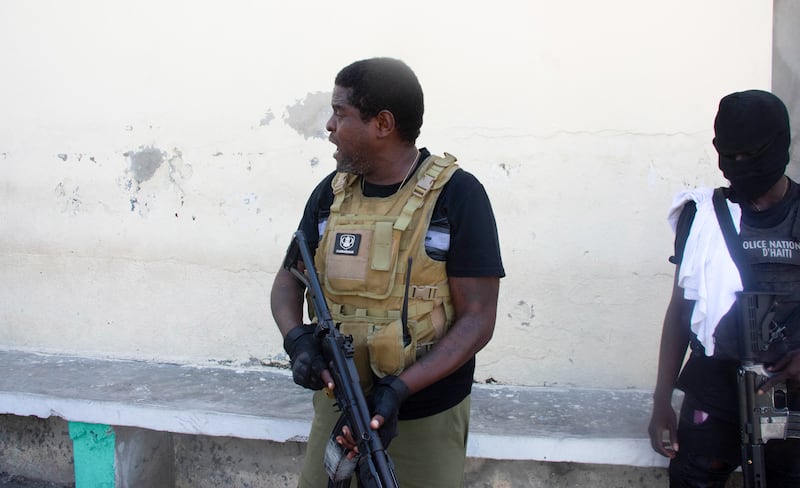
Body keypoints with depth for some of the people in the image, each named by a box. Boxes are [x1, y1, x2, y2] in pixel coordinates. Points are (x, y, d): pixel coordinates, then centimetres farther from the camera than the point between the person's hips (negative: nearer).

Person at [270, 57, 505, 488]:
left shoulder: (456, 195, -14)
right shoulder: (331, 193, 1)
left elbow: (477, 320, -15)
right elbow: (289, 279, 6)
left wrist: (400, 388, -25)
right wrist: (297, 338, -16)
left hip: (426, 417, -4)